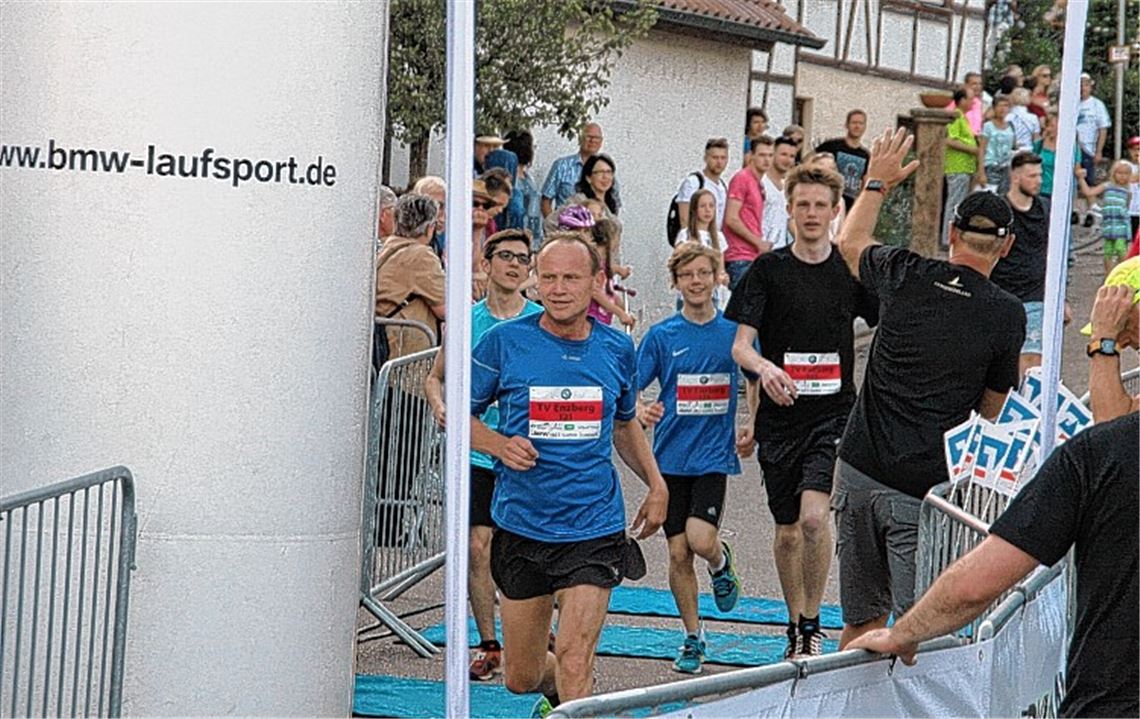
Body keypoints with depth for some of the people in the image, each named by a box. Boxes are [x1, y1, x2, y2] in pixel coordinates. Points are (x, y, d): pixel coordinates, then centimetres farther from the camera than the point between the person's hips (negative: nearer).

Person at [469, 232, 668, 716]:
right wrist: (499, 444, -16)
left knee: (573, 662, -16)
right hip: (521, 527, 0)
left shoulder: (617, 349, 3)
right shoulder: (504, 342, -6)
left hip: (594, 530, 0)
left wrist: (656, 484, 11)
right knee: (521, 678, 13)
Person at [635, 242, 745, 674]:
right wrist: (640, 412, -24)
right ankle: (692, 638, 17)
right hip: (671, 457, 1)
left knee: (700, 540, -19)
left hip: (714, 456, -1)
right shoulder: (661, 336, -1)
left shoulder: (734, 333, 0)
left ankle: (721, 562, 18)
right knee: (678, 552, 3)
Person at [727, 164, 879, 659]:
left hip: (835, 414, -1)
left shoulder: (851, 270, 2)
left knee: (813, 516, -19)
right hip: (780, 417, 1)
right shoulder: (768, 269, 0)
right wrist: (764, 367, -26)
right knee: (786, 530, 9)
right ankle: (795, 625, 27)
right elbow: (740, 345, -5)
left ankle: (813, 623, -4)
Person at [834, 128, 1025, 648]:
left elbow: (850, 243, 24)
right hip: (924, 488, -4)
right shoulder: (1006, 314, -5)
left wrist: (877, 183, 38)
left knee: (863, 616, 14)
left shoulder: (905, 276, 1)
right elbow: (991, 410, 6)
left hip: (860, 469, 4)